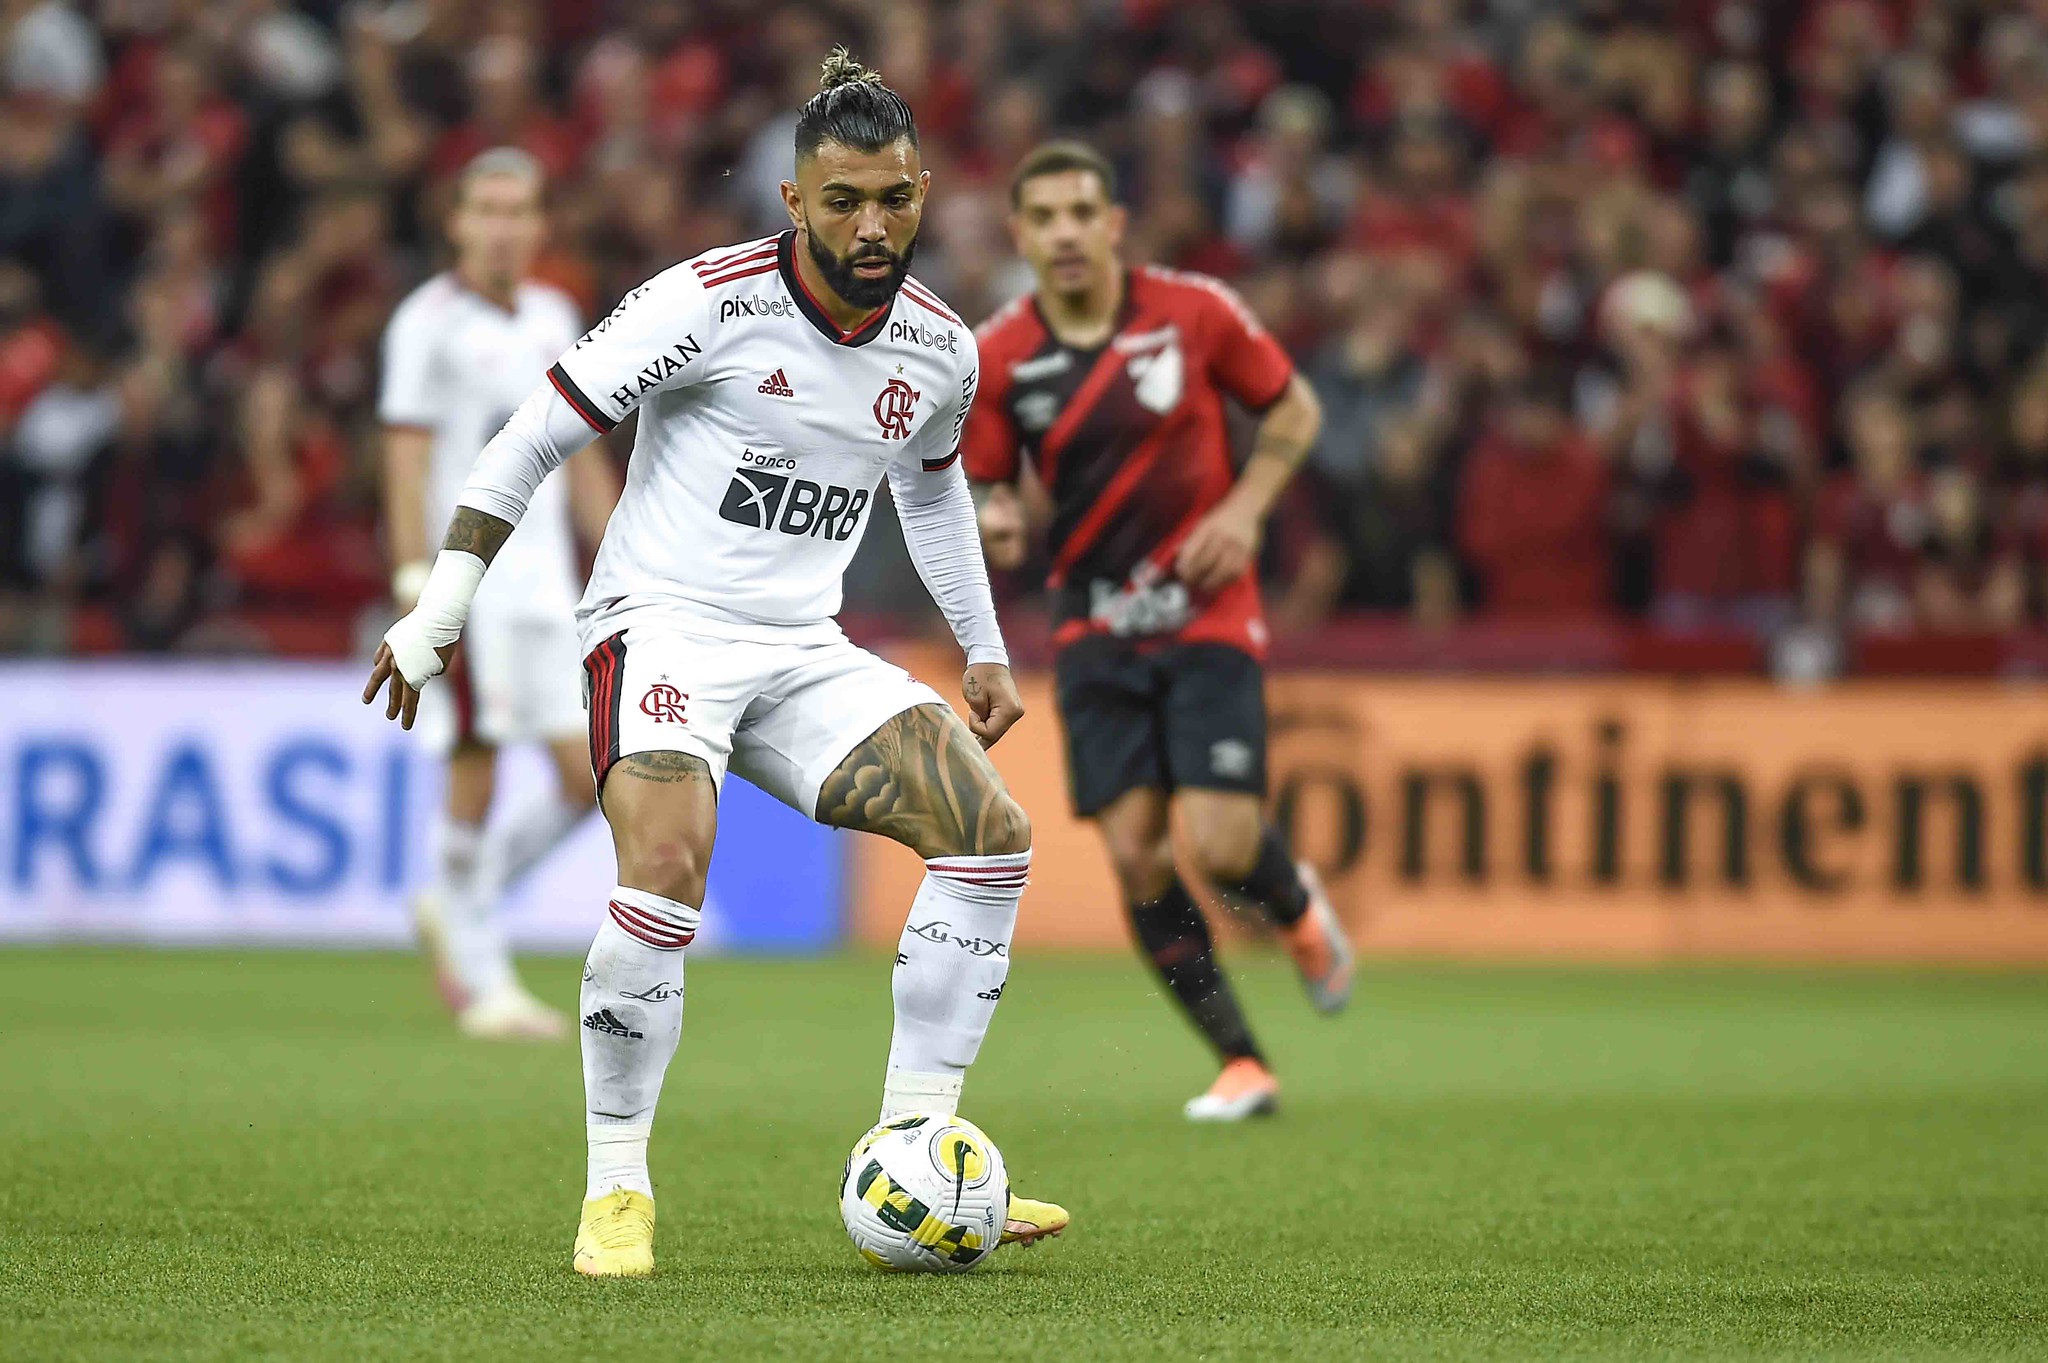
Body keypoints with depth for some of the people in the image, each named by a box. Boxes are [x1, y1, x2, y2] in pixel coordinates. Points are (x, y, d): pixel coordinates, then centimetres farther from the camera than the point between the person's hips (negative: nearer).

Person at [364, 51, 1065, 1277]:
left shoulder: (941, 350, 5)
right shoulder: (709, 303, -13)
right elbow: (539, 434, -7)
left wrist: (986, 651, 26)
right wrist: (436, 615, -8)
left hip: (806, 653, 6)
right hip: (663, 624, -6)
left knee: (993, 831, -11)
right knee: (670, 863, -32)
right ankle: (618, 1189, -16)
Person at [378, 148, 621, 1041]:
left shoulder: (554, 319, 15)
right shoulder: (429, 323, -4)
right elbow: (406, 463, -9)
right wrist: (418, 583, -17)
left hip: (544, 580, 6)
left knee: (592, 782, -1)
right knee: (475, 775, -7)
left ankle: (458, 906, 19)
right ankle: (483, 982, 3)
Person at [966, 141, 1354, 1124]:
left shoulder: (1194, 312, -6)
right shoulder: (995, 357, -3)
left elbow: (1294, 408, 6)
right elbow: (985, 483, 7)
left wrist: (1244, 508, -8)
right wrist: (994, 523, -17)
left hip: (1205, 610, -2)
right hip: (1093, 628, 2)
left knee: (1217, 845, -14)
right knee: (1135, 854, -7)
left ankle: (1296, 906, 24)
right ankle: (1241, 1063, 8)